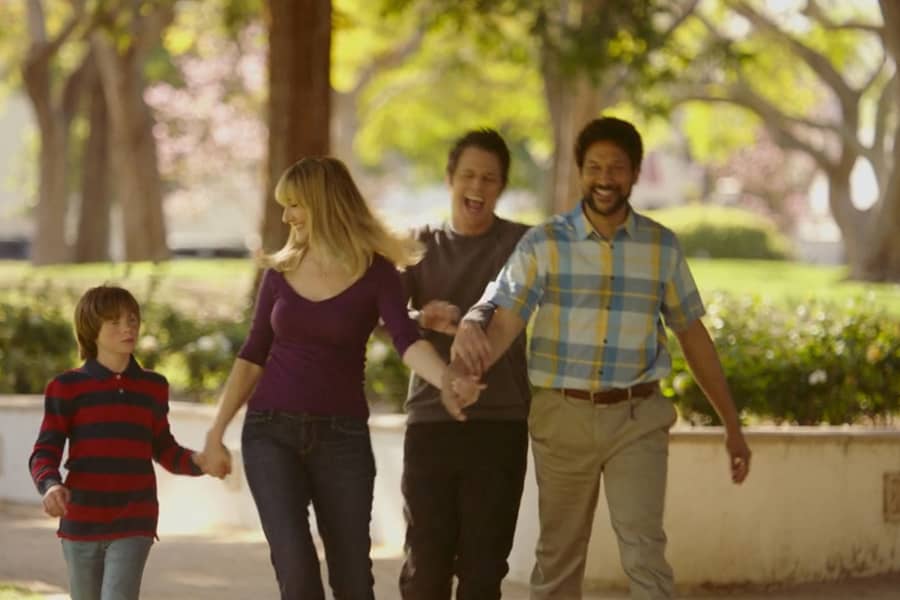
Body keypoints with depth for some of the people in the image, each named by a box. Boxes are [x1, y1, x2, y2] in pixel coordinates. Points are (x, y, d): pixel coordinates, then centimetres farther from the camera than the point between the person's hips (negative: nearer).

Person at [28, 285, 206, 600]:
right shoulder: (67, 388, -1)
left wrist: (196, 461, -2)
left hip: (134, 526, 0)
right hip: (82, 524, 0)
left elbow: (164, 449, 18)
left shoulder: (152, 388, 8)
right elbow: (45, 453, -4)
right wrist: (51, 486, -26)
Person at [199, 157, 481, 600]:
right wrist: (216, 432, 7)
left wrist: (449, 381, -39)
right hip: (271, 430, 1)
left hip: (342, 435, -1)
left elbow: (407, 342, -19)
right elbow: (252, 356, 11)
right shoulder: (280, 271, 5)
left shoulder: (375, 272, -4)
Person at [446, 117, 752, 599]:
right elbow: (504, 319, -13)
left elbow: (692, 335, 12)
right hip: (563, 415, 0)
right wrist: (466, 373, -35)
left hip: (636, 419, 0)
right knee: (558, 557, 9)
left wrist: (732, 425, 13)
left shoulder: (662, 246, 5)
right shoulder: (544, 243, -1)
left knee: (644, 550, -14)